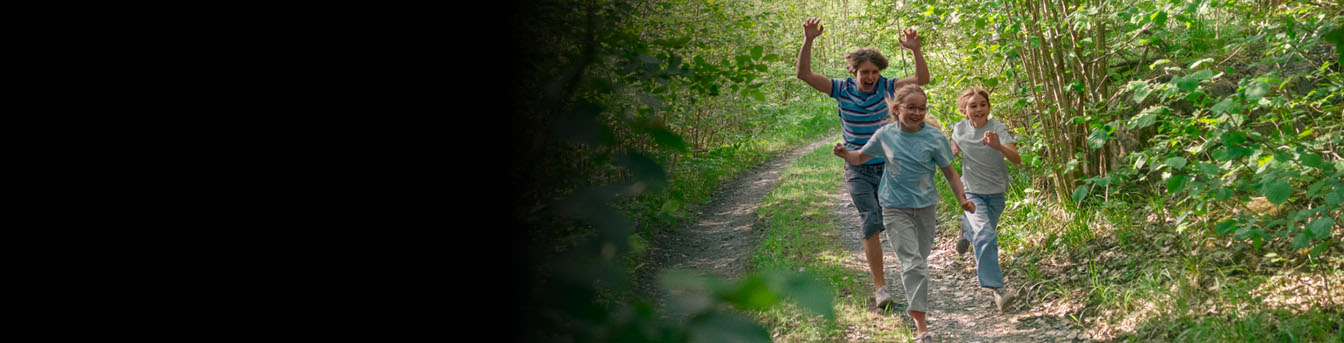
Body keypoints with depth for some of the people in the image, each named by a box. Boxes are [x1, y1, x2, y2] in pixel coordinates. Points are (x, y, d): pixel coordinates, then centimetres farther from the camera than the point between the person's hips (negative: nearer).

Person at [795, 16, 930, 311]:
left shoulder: (884, 87, -5)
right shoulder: (842, 89, -7)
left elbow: (921, 79, -11)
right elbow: (804, 74, -15)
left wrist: (916, 50, -28)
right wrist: (808, 41, -29)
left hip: (888, 167, 2)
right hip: (858, 170, -2)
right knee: (871, 221, -16)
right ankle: (879, 285, -12)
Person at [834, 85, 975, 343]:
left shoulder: (934, 137, -5)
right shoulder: (885, 135, -3)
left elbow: (949, 172, 1)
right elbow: (860, 157, 13)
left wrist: (962, 199, -12)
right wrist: (845, 154, -8)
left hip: (925, 207, 2)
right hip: (896, 209, -2)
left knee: (919, 261, 15)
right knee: (913, 263, -13)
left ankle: (915, 308, 41)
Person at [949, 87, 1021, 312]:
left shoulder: (997, 129, -16)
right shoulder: (960, 129, -5)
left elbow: (1016, 159, -28)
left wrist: (999, 146, -47)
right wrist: (952, 152, -5)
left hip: (995, 193, 1)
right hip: (971, 193, -1)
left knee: (984, 233, 18)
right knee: (985, 235, -22)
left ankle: (967, 228, 54)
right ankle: (997, 289, -24)